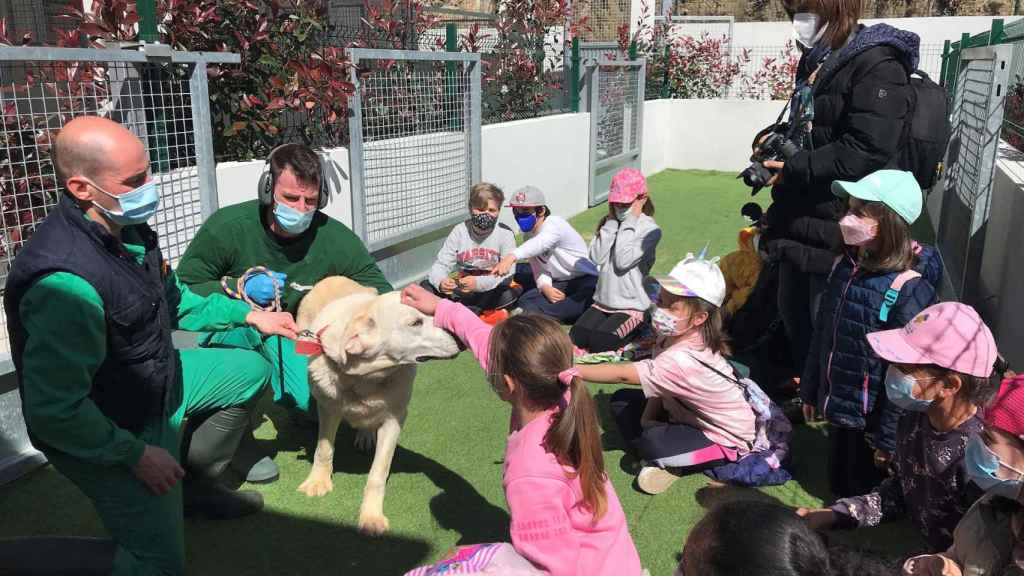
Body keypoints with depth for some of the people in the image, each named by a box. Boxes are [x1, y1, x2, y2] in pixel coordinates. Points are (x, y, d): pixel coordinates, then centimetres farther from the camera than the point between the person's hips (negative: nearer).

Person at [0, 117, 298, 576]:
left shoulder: (122, 227, -8)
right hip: (106, 435, -9)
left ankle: (194, 486, 30)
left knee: (250, 371, 19)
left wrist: (247, 314, 9)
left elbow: (172, 301, 11)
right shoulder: (67, 281, -37)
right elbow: (53, 410, -33)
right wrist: (136, 455, -22)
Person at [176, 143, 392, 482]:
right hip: (227, 330, -2)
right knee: (244, 322, -37)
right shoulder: (226, 227, -24)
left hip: (288, 338, 2)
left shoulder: (335, 238, -20)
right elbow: (183, 289, -15)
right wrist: (239, 287, -31)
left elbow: (379, 288, -13)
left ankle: (271, 385, 23)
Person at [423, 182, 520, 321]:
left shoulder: (505, 234, -7)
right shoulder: (459, 231, 0)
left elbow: (508, 274, -17)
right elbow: (441, 265, -6)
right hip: (462, 290, 2)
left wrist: (479, 283, -35)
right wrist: (441, 282, -31)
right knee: (426, 285, -19)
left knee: (513, 293, -35)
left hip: (491, 291, -2)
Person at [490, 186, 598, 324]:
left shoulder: (555, 223, -18)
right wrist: (545, 287, -23)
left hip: (586, 282, -8)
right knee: (526, 300, -15)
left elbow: (540, 243, -42)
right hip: (559, 283, 8)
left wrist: (511, 257, -60)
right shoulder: (529, 233, 6)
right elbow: (539, 269, 1)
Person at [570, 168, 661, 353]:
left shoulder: (650, 230, -10)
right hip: (603, 301, 5)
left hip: (631, 306, -5)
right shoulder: (608, 222, 5)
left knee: (598, 343, -21)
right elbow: (596, 257, -9)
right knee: (575, 338, -13)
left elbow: (623, 261, -21)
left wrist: (629, 222, -15)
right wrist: (611, 221, -8)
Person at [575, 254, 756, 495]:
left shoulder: (684, 360, -37)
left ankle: (673, 465, -2)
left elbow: (622, 375, -40)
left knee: (652, 443, -34)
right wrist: (648, 418, -13)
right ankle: (661, 458, -6)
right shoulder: (674, 336, -12)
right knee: (621, 401, 1)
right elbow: (659, 385, -1)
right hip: (689, 414, 9)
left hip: (724, 439, -9)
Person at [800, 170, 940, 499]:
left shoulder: (909, 289, -23)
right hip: (837, 404, 6)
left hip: (871, 415, -6)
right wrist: (810, 391, 14)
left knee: (864, 495, 14)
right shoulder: (845, 266, -1)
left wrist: (888, 438, -16)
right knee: (838, 486, 23)